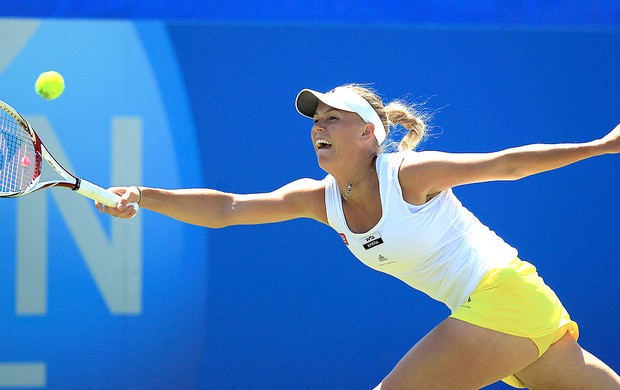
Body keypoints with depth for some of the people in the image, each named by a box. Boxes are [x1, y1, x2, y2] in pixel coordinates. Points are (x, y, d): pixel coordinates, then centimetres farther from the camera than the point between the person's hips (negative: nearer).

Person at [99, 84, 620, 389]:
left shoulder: (410, 174, -14)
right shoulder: (320, 199, 5)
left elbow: (504, 163, -7)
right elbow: (226, 209, -3)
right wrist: (143, 197, -17)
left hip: (506, 293, -7)